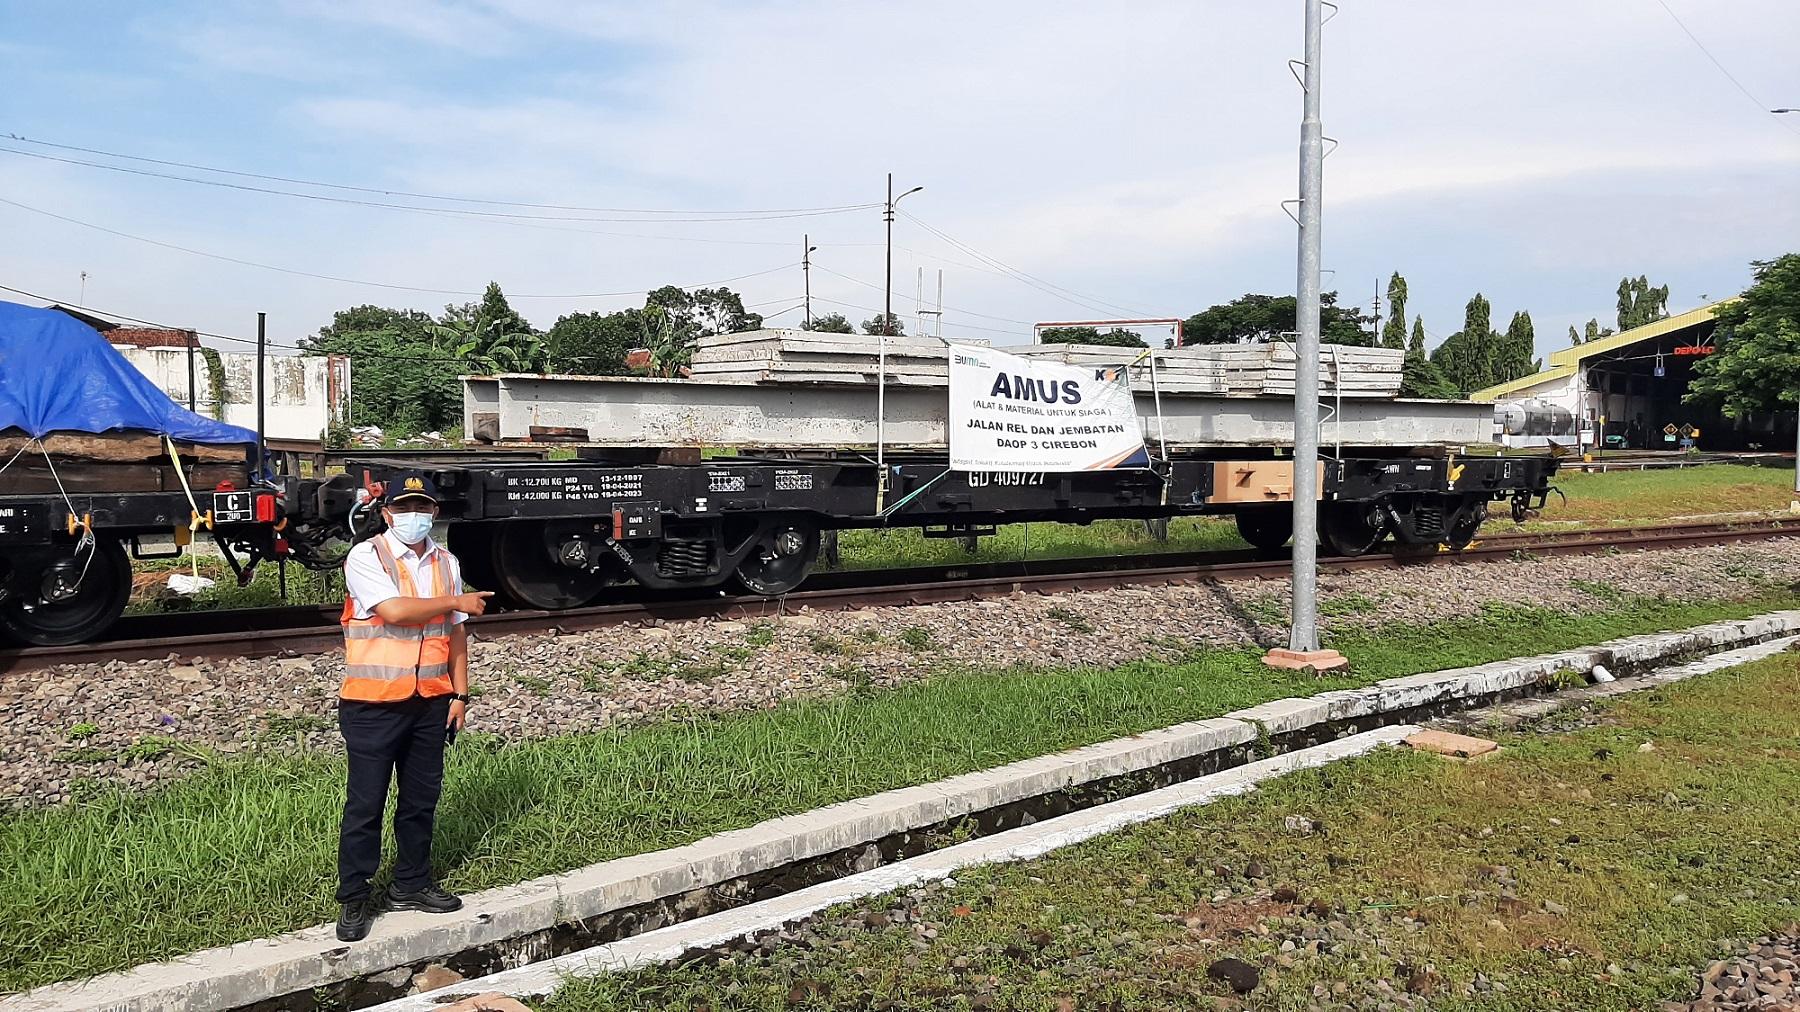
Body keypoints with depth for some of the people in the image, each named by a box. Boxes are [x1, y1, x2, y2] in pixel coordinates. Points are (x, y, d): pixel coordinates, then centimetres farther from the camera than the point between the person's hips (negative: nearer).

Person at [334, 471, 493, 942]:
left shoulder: (446, 563, 8)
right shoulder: (366, 558, -9)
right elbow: (394, 610, -23)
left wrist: (459, 693, 7)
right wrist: (456, 601, -13)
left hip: (430, 702, 5)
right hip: (374, 704, -5)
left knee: (421, 799, 14)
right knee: (365, 803, 2)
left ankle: (411, 884, 29)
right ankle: (354, 899, 13)